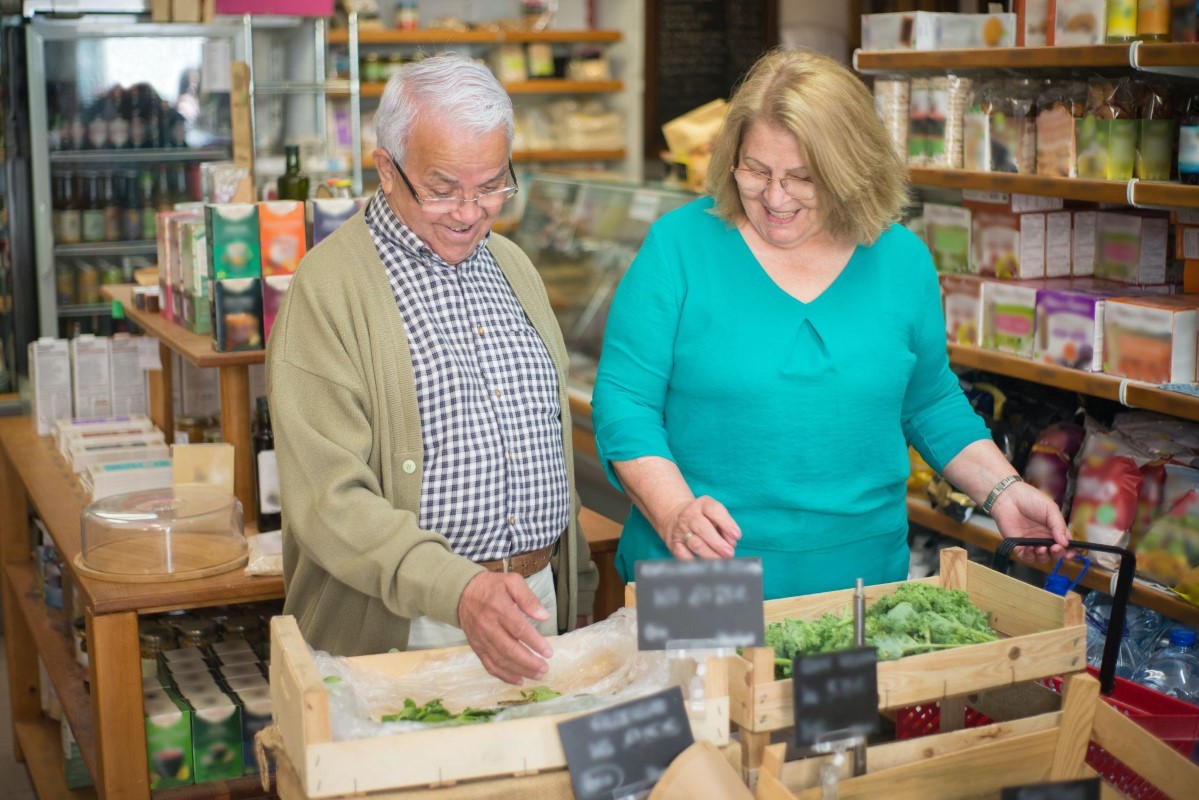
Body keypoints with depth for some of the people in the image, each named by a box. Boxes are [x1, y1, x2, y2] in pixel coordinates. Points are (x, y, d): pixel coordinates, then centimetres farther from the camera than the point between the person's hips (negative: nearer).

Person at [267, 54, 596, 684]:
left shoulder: (512, 265, 12)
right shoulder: (327, 288, -11)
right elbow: (328, 498, -18)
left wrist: (574, 585, 18)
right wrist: (460, 589, -30)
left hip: (537, 605, 6)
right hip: (406, 627, -5)